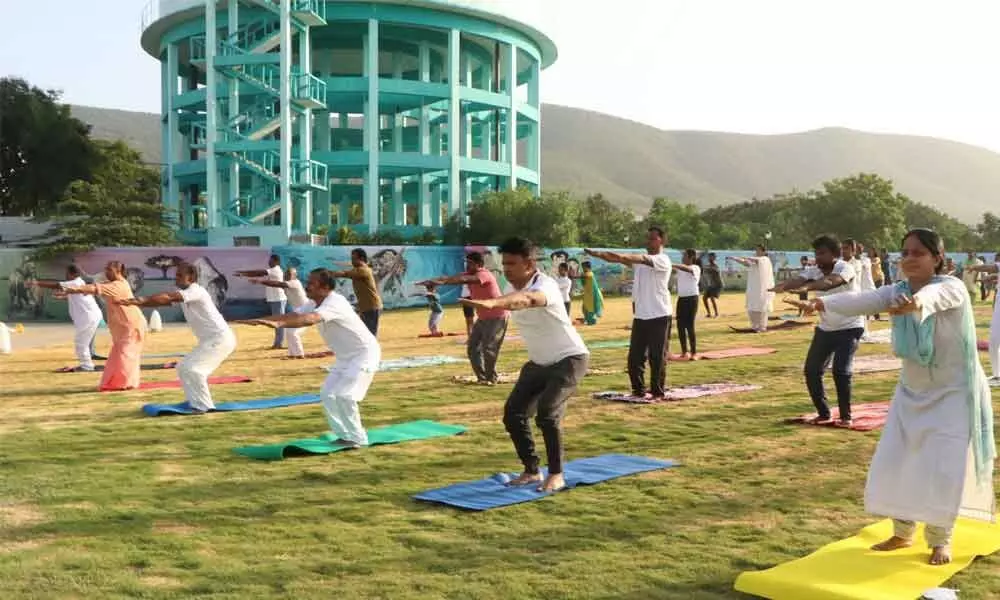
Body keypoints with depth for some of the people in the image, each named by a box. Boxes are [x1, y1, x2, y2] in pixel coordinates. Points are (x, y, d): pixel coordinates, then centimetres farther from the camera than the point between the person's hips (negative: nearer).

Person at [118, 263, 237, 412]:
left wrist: (141, 300, -31)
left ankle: (204, 405, -8)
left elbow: (167, 297, -28)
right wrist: (135, 302, -10)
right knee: (183, 367, 14)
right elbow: (164, 301, 2)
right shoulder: (182, 293, 12)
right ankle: (194, 401, 23)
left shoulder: (196, 291, -17)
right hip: (210, 340, 10)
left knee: (191, 368, -17)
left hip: (221, 338, -10)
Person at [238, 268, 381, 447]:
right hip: (345, 357, 10)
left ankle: (357, 438, -4)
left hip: (364, 353, -10)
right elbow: (293, 315, -4)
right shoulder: (314, 303, 1)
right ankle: (345, 435, 17)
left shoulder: (335, 303, -29)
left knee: (344, 395, -19)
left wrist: (279, 323, -59)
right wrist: (259, 320, -14)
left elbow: (311, 319, -46)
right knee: (327, 394, 6)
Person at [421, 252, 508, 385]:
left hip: (497, 317, -9)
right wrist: (433, 281, -24)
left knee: (488, 348, -10)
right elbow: (452, 277, -8)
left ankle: (491, 378, 5)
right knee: (472, 347, 7)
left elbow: (463, 280, -39)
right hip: (482, 318, 9)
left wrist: (442, 282, -50)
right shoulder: (470, 275, 4)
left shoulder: (484, 275, -23)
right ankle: (482, 377, 16)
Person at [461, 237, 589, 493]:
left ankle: (556, 475, -7)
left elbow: (527, 299, -55)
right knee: (513, 413, 0)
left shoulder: (545, 285, -31)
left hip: (569, 359, -8)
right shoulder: (511, 287, -6)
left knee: (547, 413, -24)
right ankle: (531, 471, 16)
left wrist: (492, 303, -72)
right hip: (539, 362, 8)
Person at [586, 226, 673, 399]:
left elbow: (642, 259, -27)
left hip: (660, 315, -7)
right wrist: (598, 254, -15)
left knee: (657, 357, -1)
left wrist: (621, 256, -42)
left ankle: (658, 392, 9)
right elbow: (618, 259, 2)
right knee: (635, 356, 7)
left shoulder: (663, 260, -8)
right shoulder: (640, 260, 14)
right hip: (640, 315, 7)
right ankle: (639, 390, 17)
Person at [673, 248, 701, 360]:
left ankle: (694, 353, -1)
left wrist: (672, 265, -40)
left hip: (691, 298, -6)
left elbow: (687, 269, -30)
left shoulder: (696, 268, -10)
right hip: (681, 298, 6)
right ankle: (684, 352, 16)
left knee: (689, 326, -8)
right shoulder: (681, 268, 12)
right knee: (680, 325, 5)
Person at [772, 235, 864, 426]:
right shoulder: (814, 271, -6)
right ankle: (823, 413, 21)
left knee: (841, 371, -16)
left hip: (849, 328, -6)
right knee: (811, 370, 3)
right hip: (825, 328, 6)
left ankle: (846, 416, 2)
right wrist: (783, 286, -52)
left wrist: (806, 288, -64)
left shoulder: (845, 268, -22)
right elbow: (798, 280, -27)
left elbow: (829, 282, -44)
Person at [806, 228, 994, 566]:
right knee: (893, 464, 5)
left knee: (943, 470, -8)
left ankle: (940, 540, 15)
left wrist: (917, 303, -72)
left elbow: (935, 295, -48)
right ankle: (903, 532, 26)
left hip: (954, 393, -5)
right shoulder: (897, 293, -8)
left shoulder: (953, 288, -23)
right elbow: (863, 300, -27)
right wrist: (825, 303, -48)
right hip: (913, 393, 5)